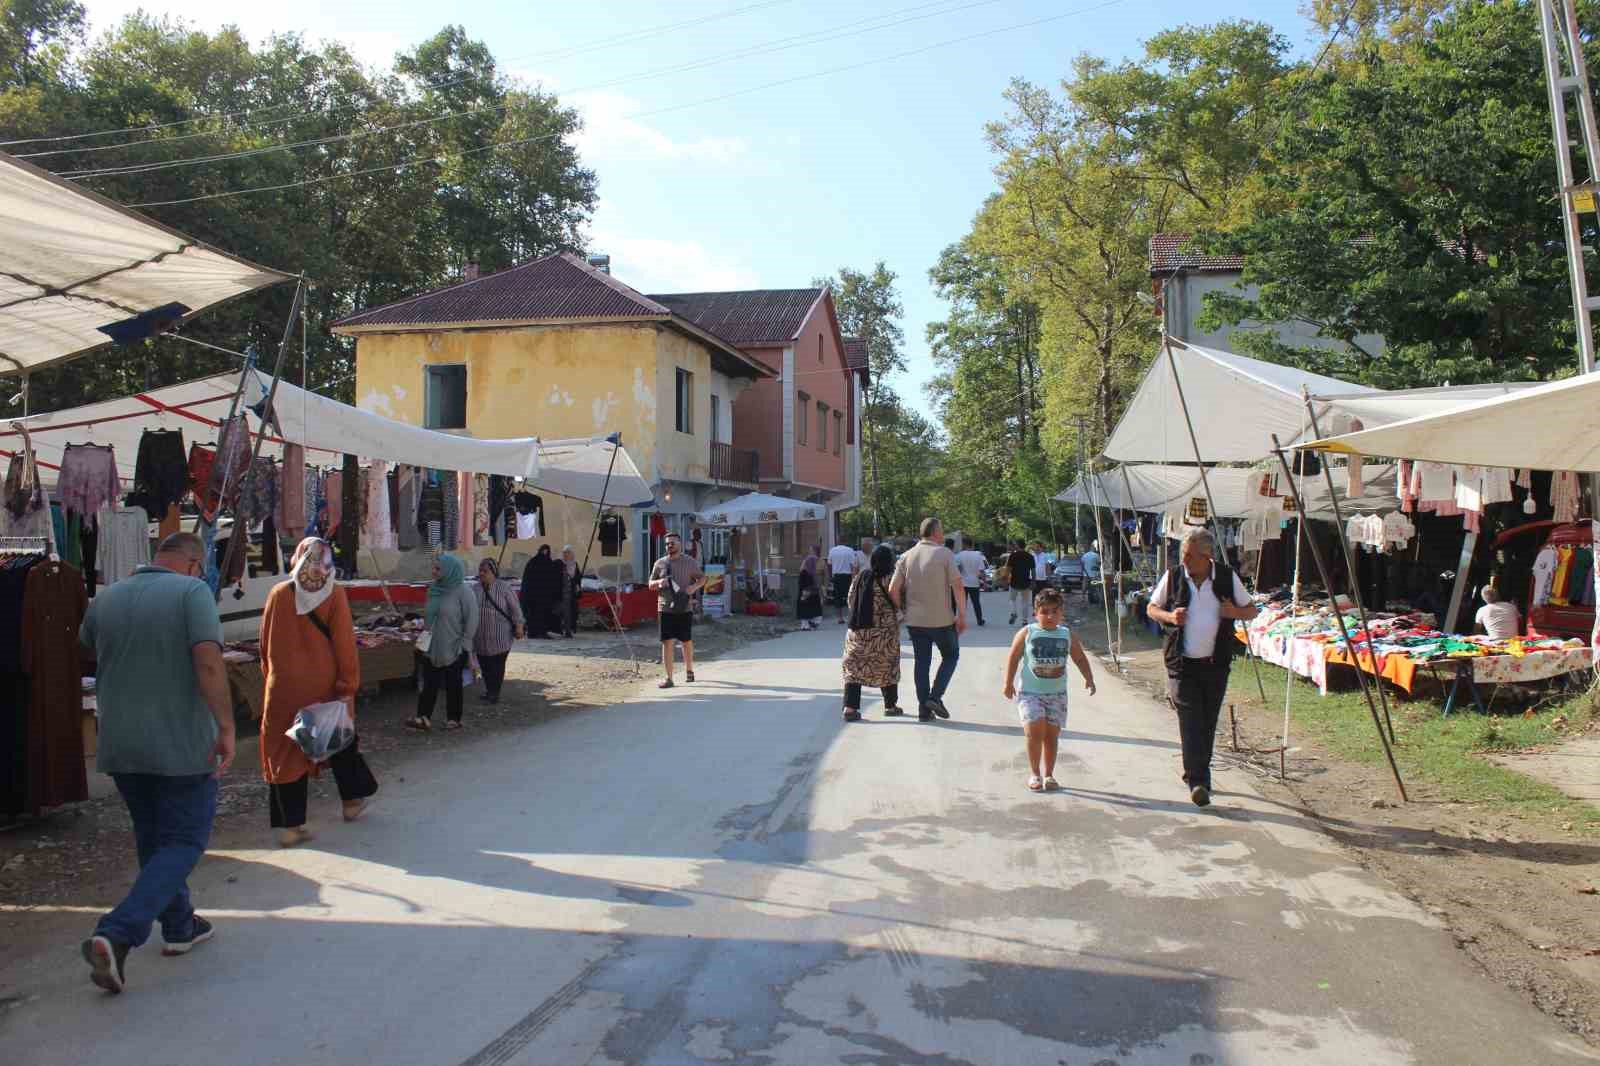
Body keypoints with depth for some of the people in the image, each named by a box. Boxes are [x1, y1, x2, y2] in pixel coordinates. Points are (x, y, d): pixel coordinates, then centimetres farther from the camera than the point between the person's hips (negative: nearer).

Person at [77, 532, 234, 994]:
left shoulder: (105, 599, 6)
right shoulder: (192, 591, -12)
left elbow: (88, 650, 25)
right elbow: (208, 662, -23)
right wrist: (226, 727, -19)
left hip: (120, 746, 6)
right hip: (181, 744, -6)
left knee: (153, 838, 21)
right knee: (184, 842, 5)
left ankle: (179, 926, 33)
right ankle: (115, 935, -10)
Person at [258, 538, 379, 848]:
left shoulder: (278, 594, -2)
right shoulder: (334, 595, -7)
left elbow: (266, 645, 6)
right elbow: (344, 645, -10)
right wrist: (347, 687, -7)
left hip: (284, 687, 1)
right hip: (324, 686, 0)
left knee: (285, 750, 7)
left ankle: (291, 824, 7)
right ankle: (354, 796, 33)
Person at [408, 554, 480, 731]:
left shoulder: (463, 592, -14)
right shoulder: (434, 590, 7)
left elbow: (471, 621, -13)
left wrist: (463, 644, -14)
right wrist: (424, 636, 10)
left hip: (454, 651, -6)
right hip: (432, 648, 6)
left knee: (453, 685, 7)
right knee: (429, 684, 6)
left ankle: (454, 719, 19)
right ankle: (423, 718, 11)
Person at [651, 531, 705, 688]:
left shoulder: (690, 562, 3)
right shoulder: (659, 563, 7)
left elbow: (702, 578, 9)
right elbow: (650, 584, 12)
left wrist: (694, 586, -12)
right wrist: (658, 583, -11)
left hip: (684, 608, -1)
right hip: (665, 609, 1)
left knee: (686, 641, 7)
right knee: (666, 642, -4)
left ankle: (689, 670, 30)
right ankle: (668, 678, -2)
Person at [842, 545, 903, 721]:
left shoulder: (859, 577, 3)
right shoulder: (889, 579, -10)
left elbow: (850, 601, 8)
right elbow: (898, 604, -8)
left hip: (857, 629, 3)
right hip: (884, 631, -3)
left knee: (854, 667, 5)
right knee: (887, 667, 14)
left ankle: (850, 708, -6)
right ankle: (890, 706, 24)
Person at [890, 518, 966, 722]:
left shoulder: (906, 557, 4)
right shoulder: (945, 554, -8)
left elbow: (893, 589, -1)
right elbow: (958, 587, -15)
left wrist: (903, 611, 12)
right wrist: (962, 616, -9)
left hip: (914, 620, 4)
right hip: (942, 619, -4)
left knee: (922, 661, 12)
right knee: (951, 655, 15)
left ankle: (924, 708, 12)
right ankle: (935, 697, 1)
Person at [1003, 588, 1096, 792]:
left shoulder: (1068, 635, 3)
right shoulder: (1026, 633, -5)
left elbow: (1080, 659, 13)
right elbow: (1013, 658, 1)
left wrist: (1089, 678, 1)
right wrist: (1009, 683, -1)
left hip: (1057, 693, 3)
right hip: (1030, 692, -3)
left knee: (1052, 734, 5)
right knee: (1035, 730, -13)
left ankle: (1049, 774, 20)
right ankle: (1035, 774, 3)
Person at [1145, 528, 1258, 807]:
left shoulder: (1227, 578, 0)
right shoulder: (1172, 577, -2)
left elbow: (1252, 611, 9)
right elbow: (1152, 608, 10)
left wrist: (1235, 612, -13)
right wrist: (1169, 616, -12)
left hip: (1215, 663, 2)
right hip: (1182, 662, -2)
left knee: (1207, 723, 11)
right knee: (1190, 722, -11)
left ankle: (1196, 773, 29)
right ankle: (1198, 782, -14)